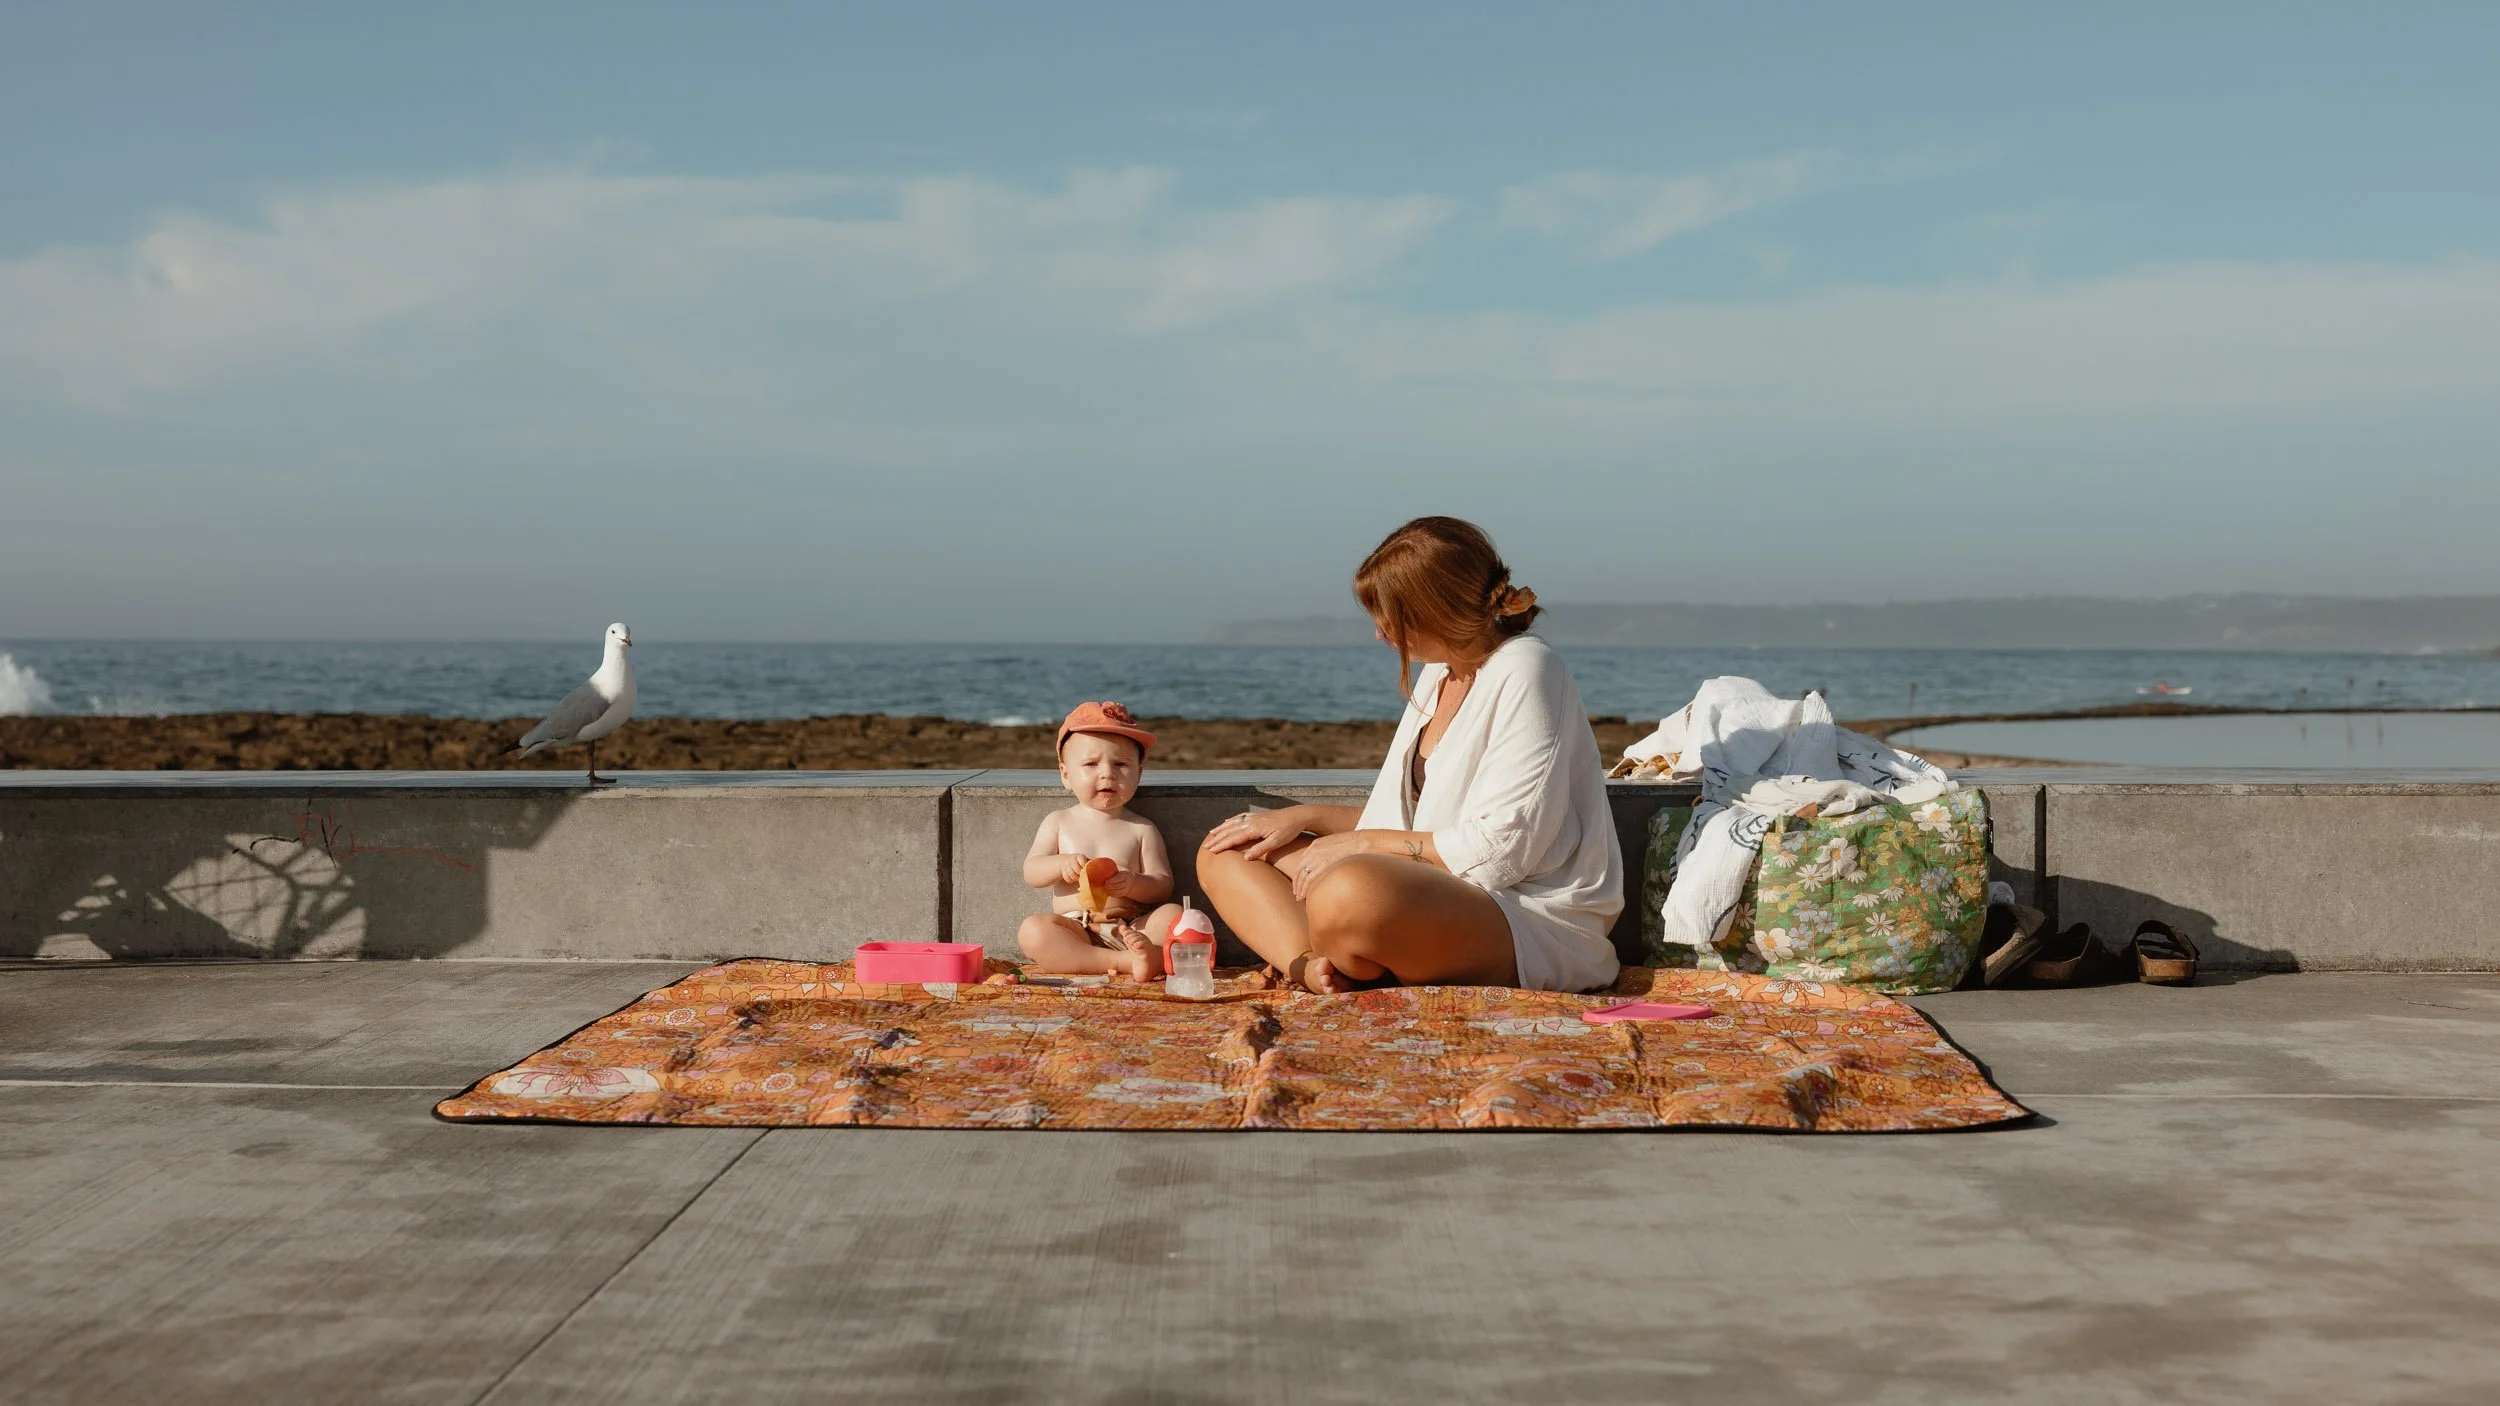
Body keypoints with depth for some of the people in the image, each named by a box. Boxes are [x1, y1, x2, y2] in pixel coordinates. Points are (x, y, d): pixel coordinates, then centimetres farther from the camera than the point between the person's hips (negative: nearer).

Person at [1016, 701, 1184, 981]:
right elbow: (1031, 872, 8)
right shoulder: (1058, 823, 13)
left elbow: (1163, 885, 4)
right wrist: (1061, 864, -13)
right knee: (1032, 930, -30)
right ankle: (1126, 961, -40)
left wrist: (1132, 884, -18)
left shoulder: (1142, 829, 10)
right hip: (1075, 931, 0)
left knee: (1172, 914, -25)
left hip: (1130, 929, 0)